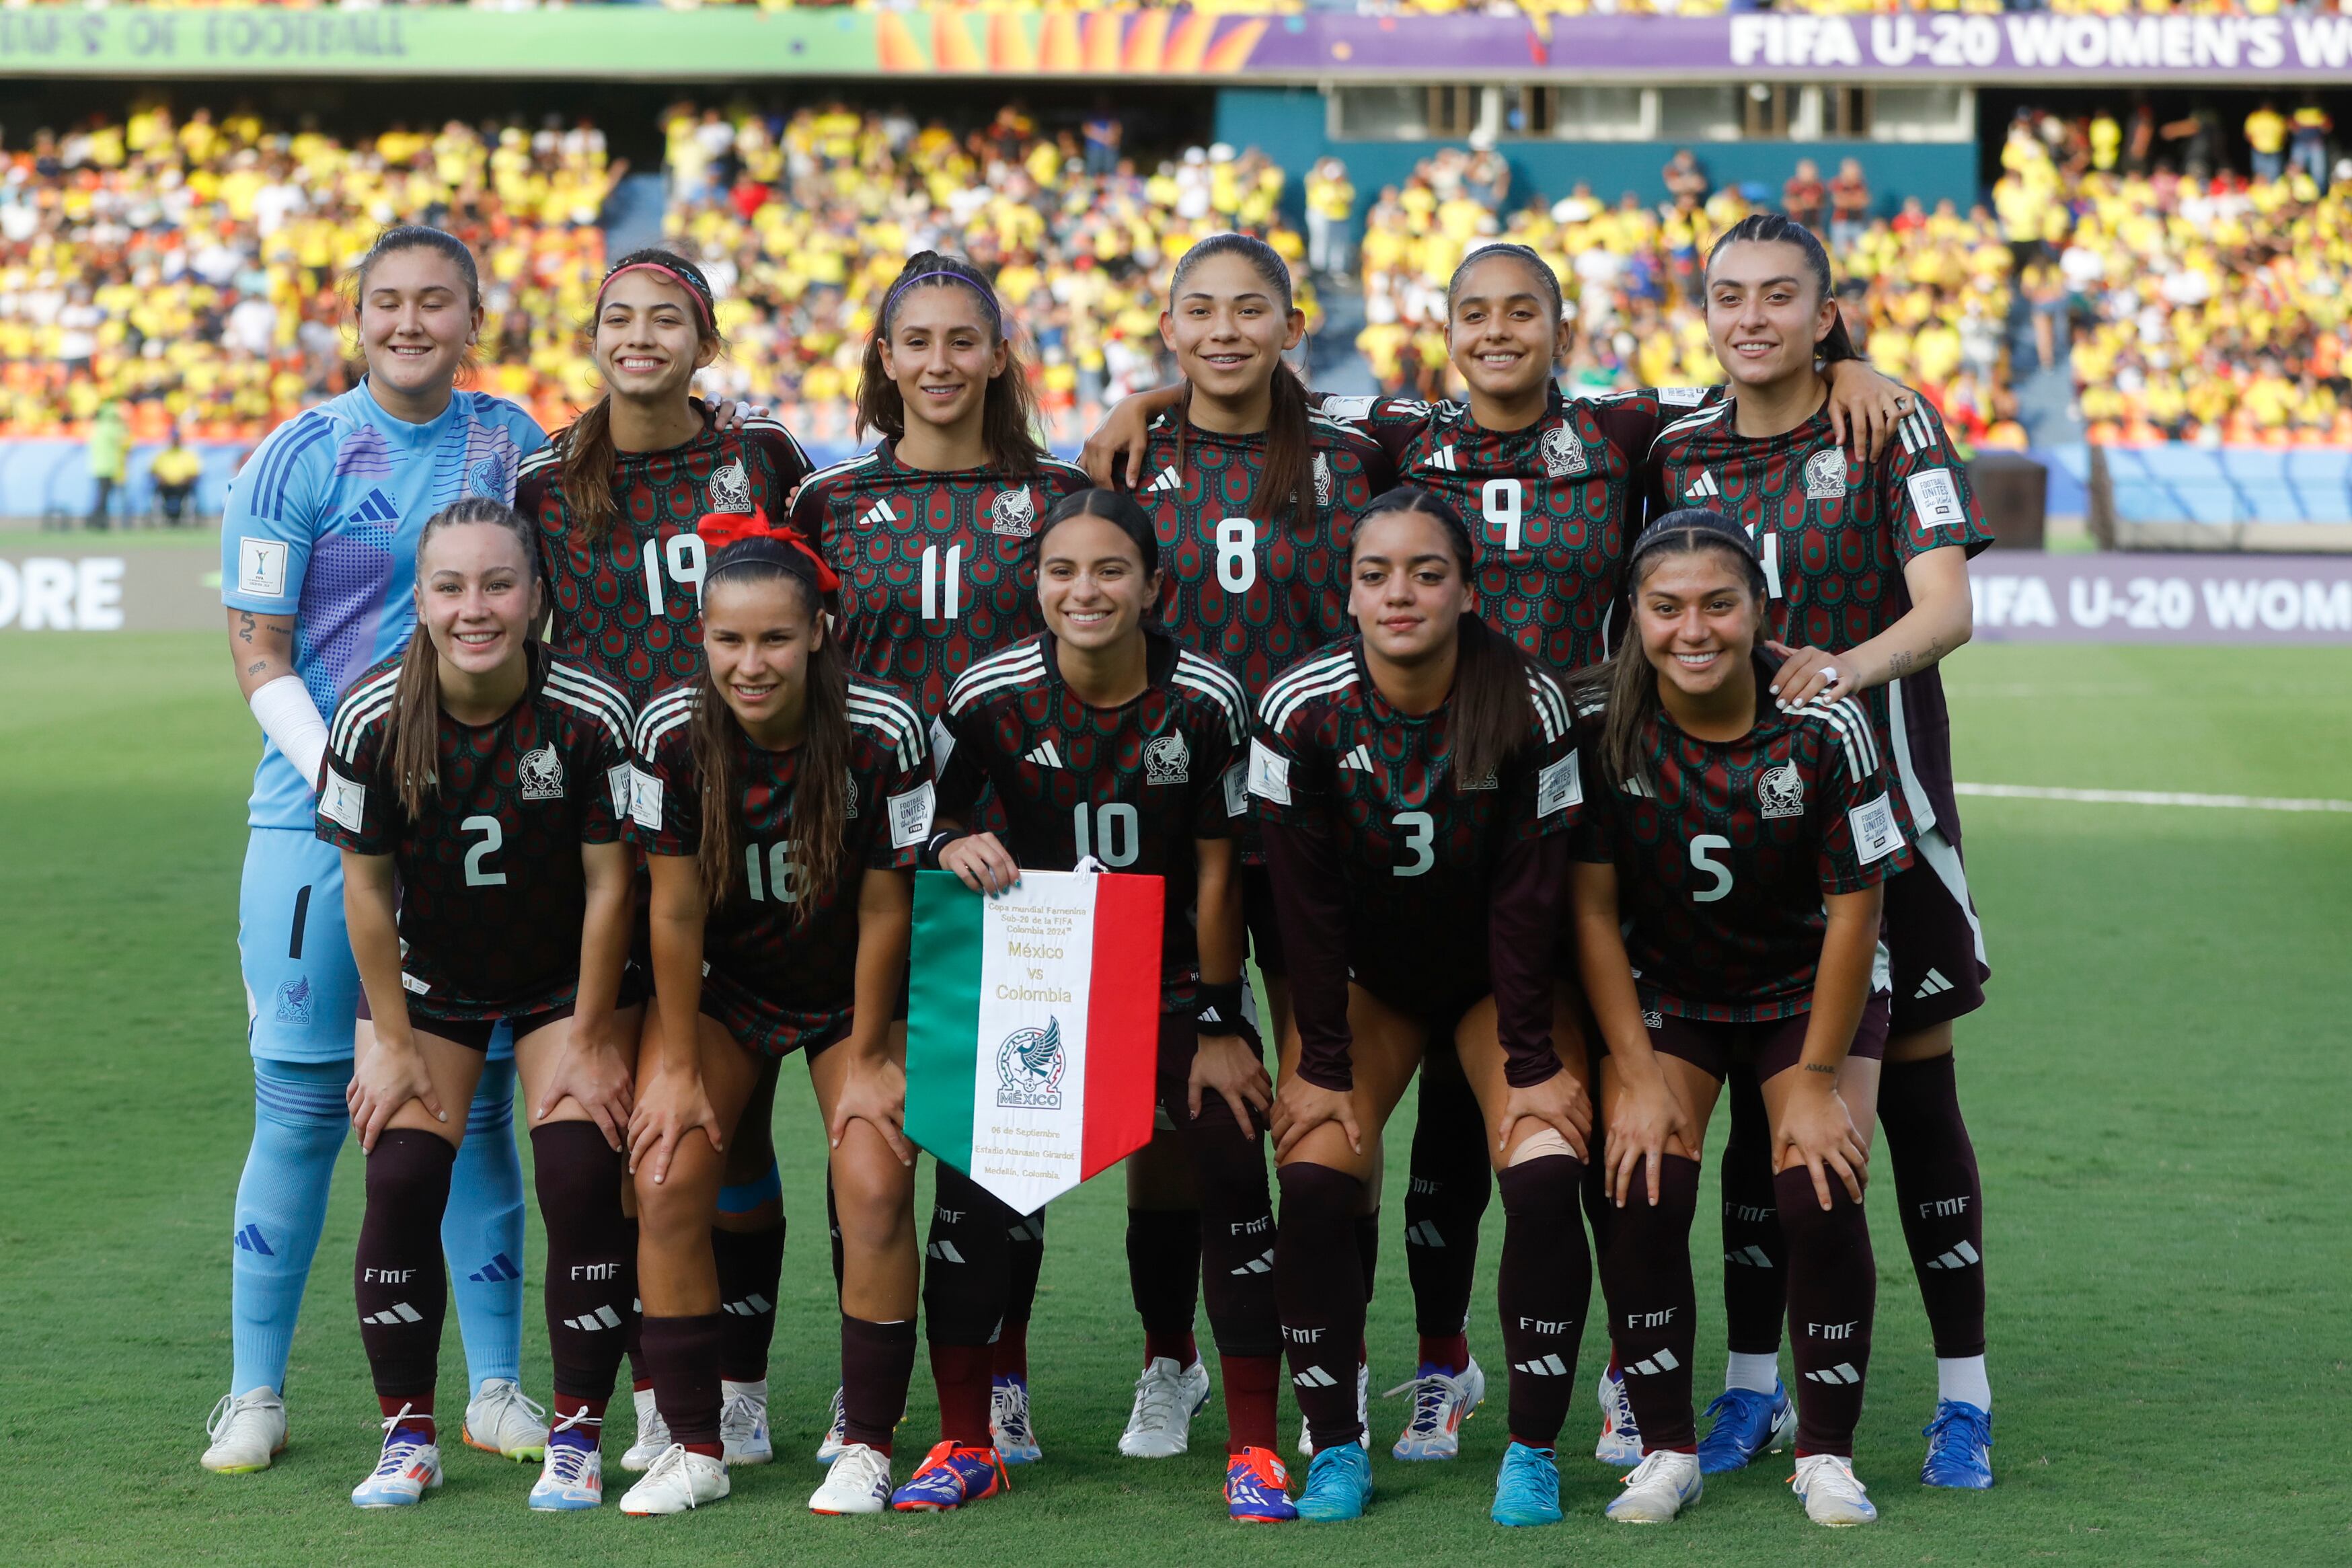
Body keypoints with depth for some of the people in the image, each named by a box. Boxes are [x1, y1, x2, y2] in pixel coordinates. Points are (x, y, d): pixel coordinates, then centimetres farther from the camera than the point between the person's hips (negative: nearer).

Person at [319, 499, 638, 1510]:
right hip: (428, 975, 1)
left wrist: (590, 1038, -11)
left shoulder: (591, 715, -24)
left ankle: (576, 1438, 1)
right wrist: (393, 1040, -8)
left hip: (567, 974, -1)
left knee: (581, 1179, -13)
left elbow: (609, 883, -15)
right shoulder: (373, 718, -21)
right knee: (401, 1178, -10)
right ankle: (408, 1436, 4)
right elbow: (367, 887, -10)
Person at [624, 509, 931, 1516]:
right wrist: (678, 1069, -9)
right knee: (668, 1180, -13)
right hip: (721, 987, 1)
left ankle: (867, 1446, -2)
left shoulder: (883, 732, -25)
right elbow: (675, 912, -13)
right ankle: (695, 1447, -1)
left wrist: (867, 1062, -10)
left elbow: (884, 911, -15)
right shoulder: (671, 733, -21)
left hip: (851, 991, -1)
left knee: (875, 1189, -17)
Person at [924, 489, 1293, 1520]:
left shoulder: (1205, 700, -14)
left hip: (1176, 973, -1)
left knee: (1229, 1162, -15)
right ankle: (969, 1439, 6)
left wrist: (1221, 1028, -7)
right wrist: (953, 848, -24)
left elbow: (1216, 870, -8)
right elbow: (926, 818, 0)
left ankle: (1253, 1447, -6)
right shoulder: (991, 696, -13)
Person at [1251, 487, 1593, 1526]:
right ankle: (1333, 1447, -4)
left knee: (1546, 1177, -19)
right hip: (1361, 979, 1)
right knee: (1314, 1183, -17)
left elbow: (1526, 897, -15)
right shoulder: (1300, 710, -19)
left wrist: (1535, 1062, -15)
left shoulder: (1530, 707, -21)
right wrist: (1322, 1067, -13)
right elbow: (1304, 902, -13)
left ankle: (1533, 1450, -7)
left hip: (1501, 976, -1)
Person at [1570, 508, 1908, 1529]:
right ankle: (1667, 1448, -2)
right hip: (1661, 987, 1)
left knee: (1821, 1197, -18)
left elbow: (1854, 909, -15)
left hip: (1809, 990, -1)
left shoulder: (1823, 726, -22)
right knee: (1642, 1191, -17)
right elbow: (1593, 907, -11)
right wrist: (1637, 1074, -14)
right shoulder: (1600, 720, -18)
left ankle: (1827, 1453, -1)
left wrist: (1818, 1080, -14)